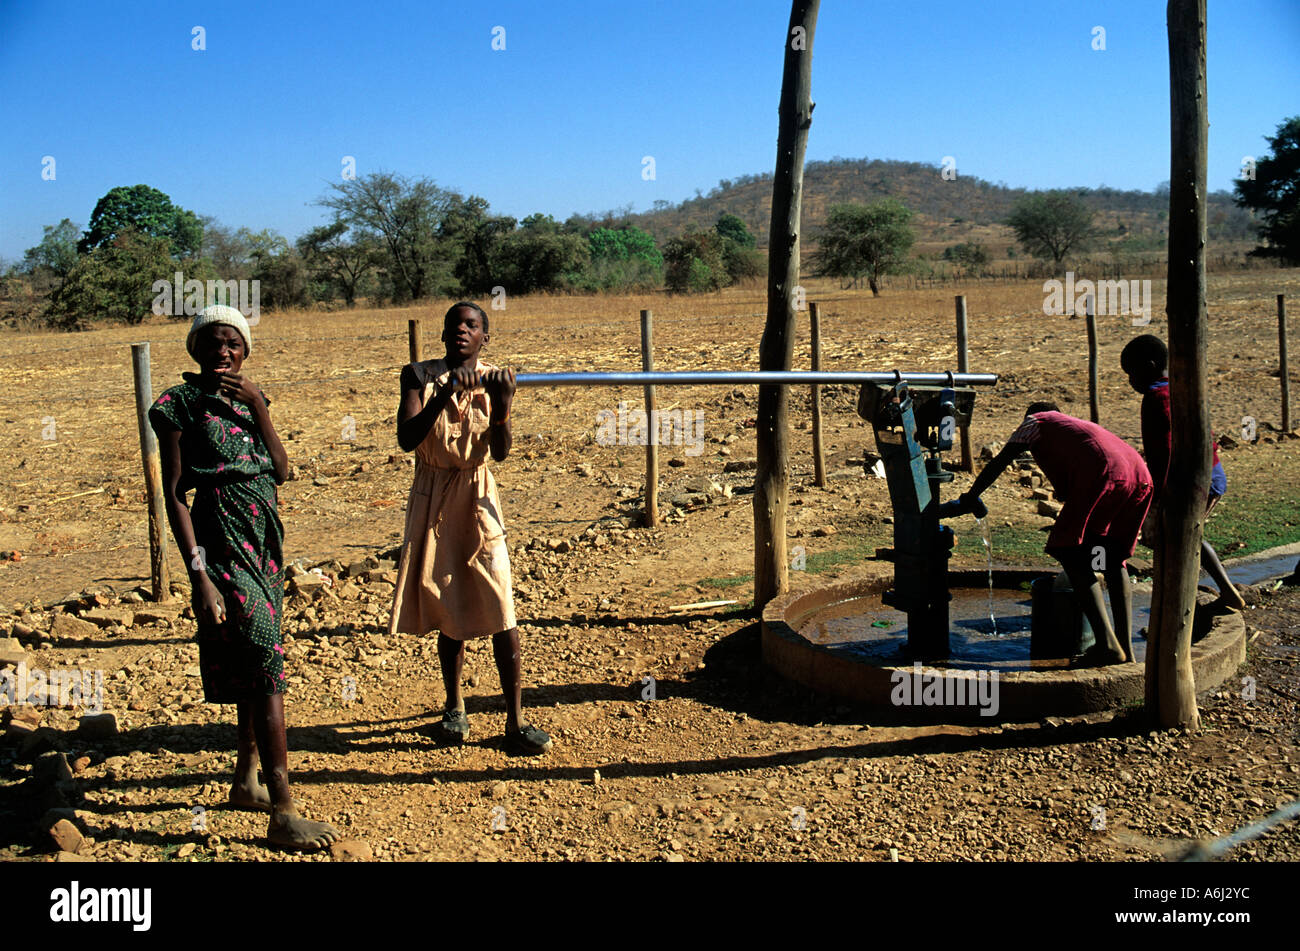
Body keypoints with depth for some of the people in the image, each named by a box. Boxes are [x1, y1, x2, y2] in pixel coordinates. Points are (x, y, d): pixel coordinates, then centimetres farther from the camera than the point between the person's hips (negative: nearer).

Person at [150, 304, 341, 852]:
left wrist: (256, 406, -8)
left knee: (252, 666, 15)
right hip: (222, 543, -7)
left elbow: (280, 470, 1)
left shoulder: (249, 398, 11)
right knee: (266, 667, -12)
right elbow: (175, 494, -11)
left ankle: (246, 782, 30)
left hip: (263, 539, 7)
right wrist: (198, 574, -18)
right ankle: (283, 815, -9)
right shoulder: (181, 405, -7)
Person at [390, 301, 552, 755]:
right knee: (448, 610, 10)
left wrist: (501, 406, -28)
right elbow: (406, 439, -17)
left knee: (502, 611, -8)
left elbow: (501, 452, -12)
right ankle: (454, 705, 30)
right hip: (433, 499, 1)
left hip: (477, 497, 0)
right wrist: (444, 395, -28)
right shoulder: (420, 376, -3)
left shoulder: (493, 380, -3)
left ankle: (515, 721, -3)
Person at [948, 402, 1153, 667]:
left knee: (1072, 556, -2)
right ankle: (1125, 647, 12)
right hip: (1141, 476, 7)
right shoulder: (1079, 425, 42)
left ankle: (1107, 645, -14)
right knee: (1115, 560, 18)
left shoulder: (1036, 421, 25)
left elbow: (1000, 462, 19)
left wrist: (971, 497, 29)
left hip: (1102, 476, -7)